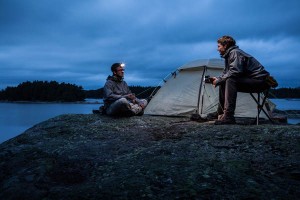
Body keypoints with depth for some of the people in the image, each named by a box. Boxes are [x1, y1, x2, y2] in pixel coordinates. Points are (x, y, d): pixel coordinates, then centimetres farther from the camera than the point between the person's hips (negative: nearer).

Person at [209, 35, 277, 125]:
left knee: (230, 81, -30)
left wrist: (218, 80, -18)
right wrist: (217, 79, -1)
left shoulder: (235, 53, -16)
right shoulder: (229, 55, 14)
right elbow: (226, 73, 17)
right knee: (223, 83, 6)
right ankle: (222, 114, 6)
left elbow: (234, 72, -28)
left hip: (260, 81, -10)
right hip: (250, 80, 10)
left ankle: (228, 116, -34)